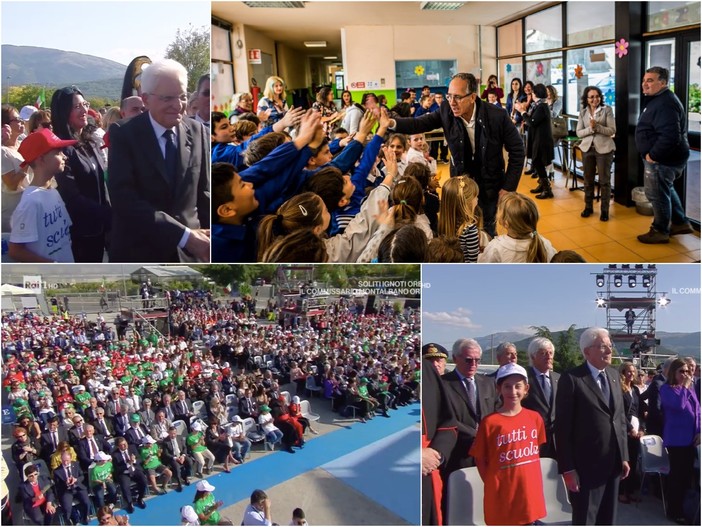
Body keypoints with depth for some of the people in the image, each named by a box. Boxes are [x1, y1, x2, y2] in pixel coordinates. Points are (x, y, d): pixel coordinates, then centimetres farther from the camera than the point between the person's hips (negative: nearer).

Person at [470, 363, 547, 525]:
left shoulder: (535, 418, 3)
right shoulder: (490, 421, -10)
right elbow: (480, 459, -4)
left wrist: (530, 478, 7)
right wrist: (492, 484, -9)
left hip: (529, 490, 4)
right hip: (501, 493, -4)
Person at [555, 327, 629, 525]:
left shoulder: (614, 375, 9)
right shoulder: (571, 379, -13)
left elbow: (621, 418, 14)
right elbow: (563, 428, -13)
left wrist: (624, 456, 11)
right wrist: (567, 468, -14)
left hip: (613, 463, 7)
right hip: (586, 466, -6)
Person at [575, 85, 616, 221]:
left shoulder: (607, 110, -6)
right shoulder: (583, 112, 4)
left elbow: (612, 130, -11)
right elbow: (579, 132, 0)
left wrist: (597, 126, -23)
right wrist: (590, 128, -17)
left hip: (604, 149, -3)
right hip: (587, 148, 3)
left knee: (604, 180, 3)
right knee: (588, 179, 12)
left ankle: (604, 209, 10)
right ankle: (588, 207, 25)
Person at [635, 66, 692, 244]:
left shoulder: (665, 104, -24)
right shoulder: (657, 99, 12)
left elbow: (670, 136, -34)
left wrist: (653, 155, -25)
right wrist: (653, 154, 15)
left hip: (662, 161, -11)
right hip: (665, 158, 11)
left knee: (657, 194, 2)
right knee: (666, 189, 25)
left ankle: (660, 231, 17)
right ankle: (680, 223, 37)